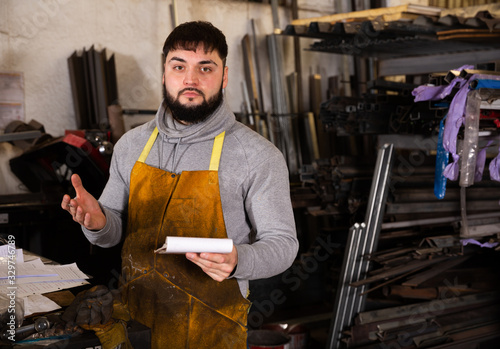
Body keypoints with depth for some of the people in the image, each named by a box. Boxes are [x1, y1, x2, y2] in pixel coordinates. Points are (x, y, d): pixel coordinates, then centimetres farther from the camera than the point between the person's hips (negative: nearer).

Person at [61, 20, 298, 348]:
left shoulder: (258, 156, -10)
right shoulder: (131, 145, 4)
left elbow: (282, 242, -7)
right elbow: (116, 230, 12)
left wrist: (236, 262, -28)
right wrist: (98, 222, -13)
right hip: (136, 319, 4)